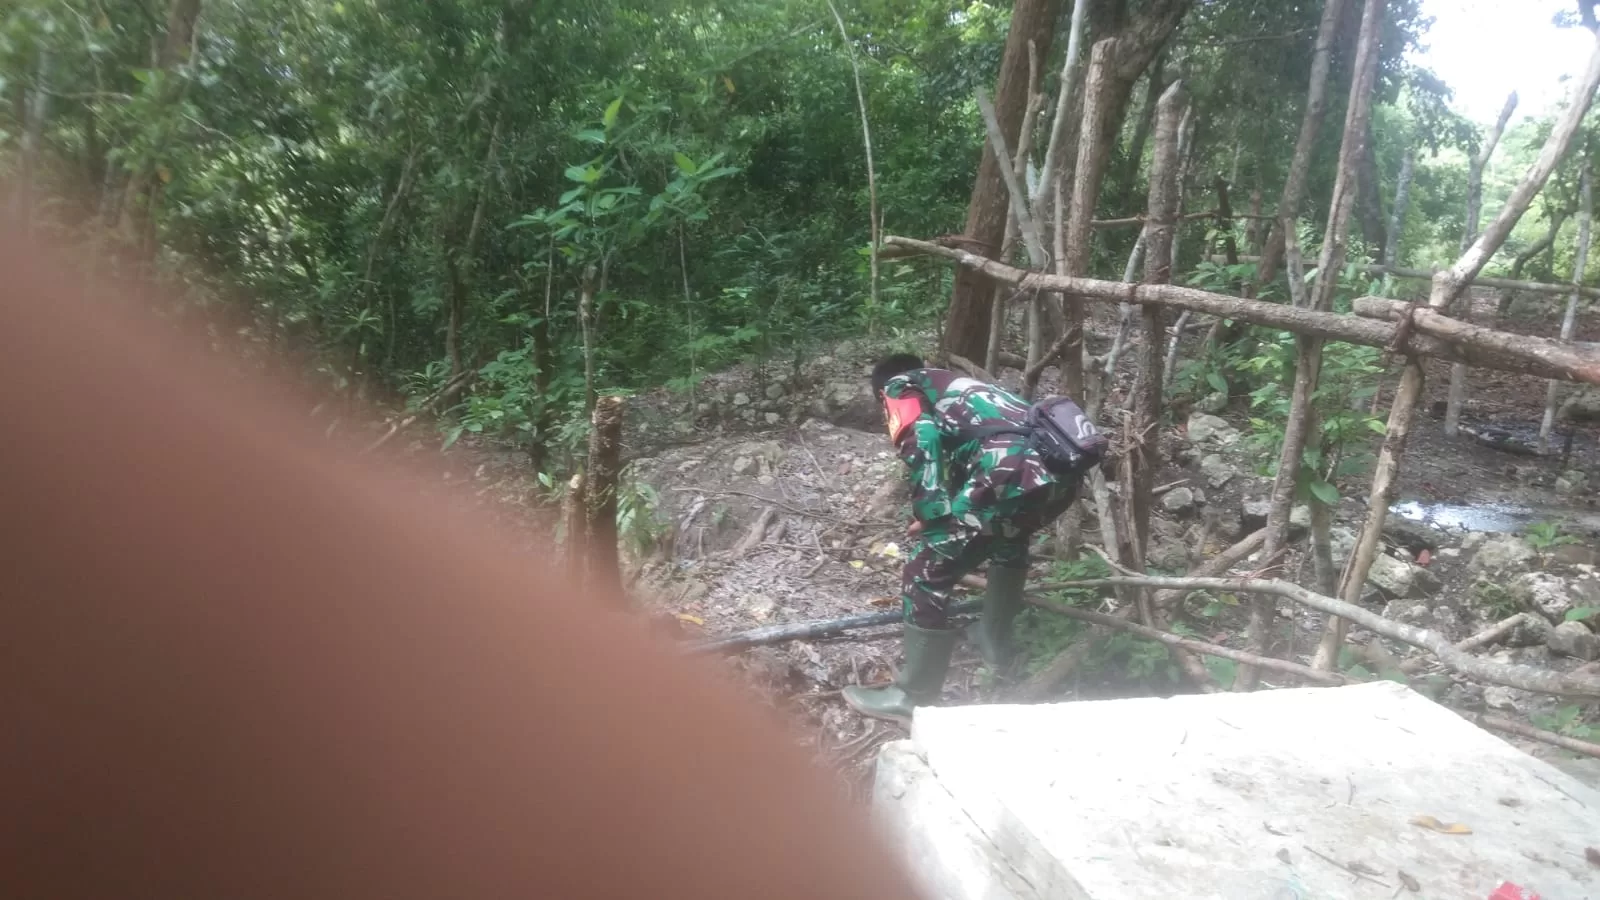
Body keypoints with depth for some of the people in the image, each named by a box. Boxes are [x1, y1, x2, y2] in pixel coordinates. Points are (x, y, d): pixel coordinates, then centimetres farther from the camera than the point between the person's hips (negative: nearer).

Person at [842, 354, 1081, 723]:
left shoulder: (899, 388, 19)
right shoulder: (958, 389, 40)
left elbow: (922, 439, -4)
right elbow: (963, 465, 48)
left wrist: (932, 518, -3)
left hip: (1012, 471, -8)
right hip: (1062, 471, 8)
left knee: (925, 573, 5)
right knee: (1009, 536, 39)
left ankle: (913, 696, 14)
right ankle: (994, 641, 46)